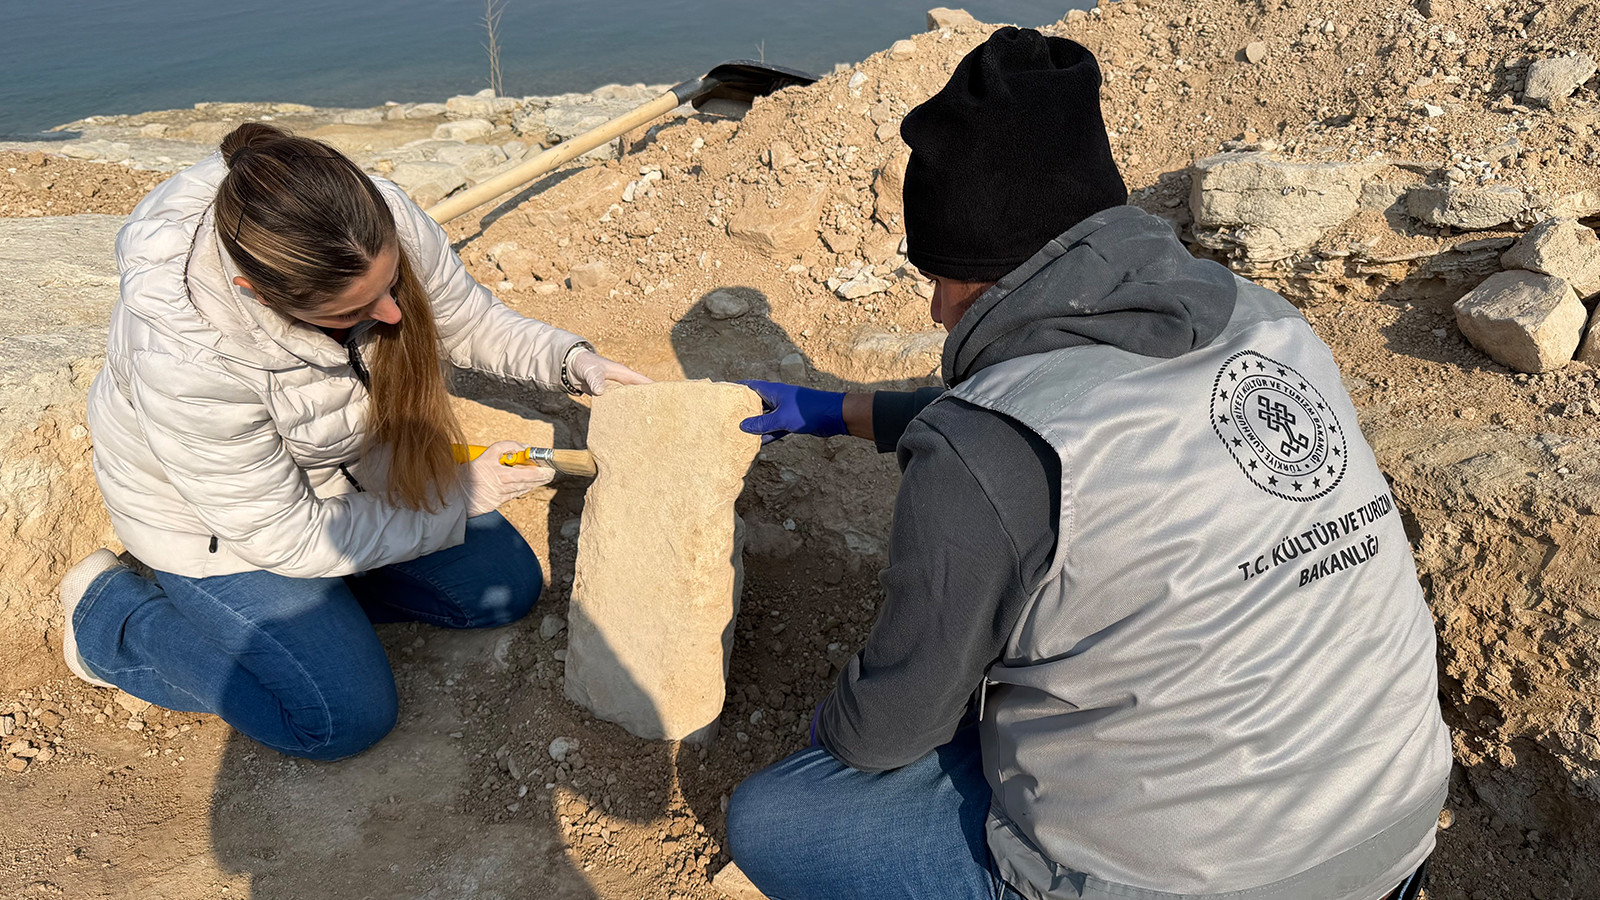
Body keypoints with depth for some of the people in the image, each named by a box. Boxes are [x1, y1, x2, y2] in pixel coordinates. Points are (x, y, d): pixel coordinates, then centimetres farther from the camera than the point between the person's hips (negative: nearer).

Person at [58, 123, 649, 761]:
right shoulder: (184, 360, -40)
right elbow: (283, 536, -28)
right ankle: (110, 617, 9)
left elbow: (466, 319, -6)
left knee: (508, 588, 4)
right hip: (219, 520, -5)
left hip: (352, 466, 6)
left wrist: (574, 362, -23)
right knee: (346, 718, -8)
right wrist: (461, 498, -23)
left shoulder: (379, 225, -28)